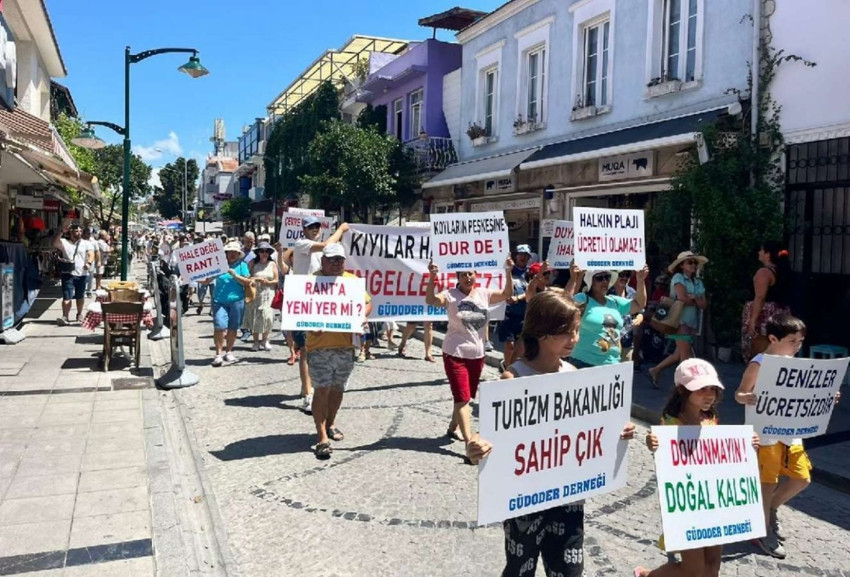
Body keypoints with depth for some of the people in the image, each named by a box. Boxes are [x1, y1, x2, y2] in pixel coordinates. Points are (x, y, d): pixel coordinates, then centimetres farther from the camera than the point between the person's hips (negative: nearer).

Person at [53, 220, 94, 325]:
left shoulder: (85, 243, 9)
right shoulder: (64, 242, 6)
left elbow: (91, 254, -4)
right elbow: (55, 243, -14)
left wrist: (89, 263, -25)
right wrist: (61, 231, -23)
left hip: (82, 274, 2)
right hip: (68, 273, -1)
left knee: (80, 296, 13)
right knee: (67, 296, -8)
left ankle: (79, 314, 29)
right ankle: (65, 317, -13)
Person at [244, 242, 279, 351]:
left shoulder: (272, 264, 6)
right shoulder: (253, 263, 4)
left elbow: (276, 280, 5)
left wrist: (268, 282, -13)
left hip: (268, 294, 0)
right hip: (254, 294, 0)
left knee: (267, 317, -4)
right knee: (254, 318, 1)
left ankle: (264, 340, 11)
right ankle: (256, 341, 12)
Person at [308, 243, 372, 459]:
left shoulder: (353, 280, 7)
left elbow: (367, 302, 14)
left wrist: (362, 315, -7)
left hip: (346, 345, 4)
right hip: (320, 346, -4)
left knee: (337, 388, 18)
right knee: (322, 390, -5)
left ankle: (331, 424, 39)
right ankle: (322, 438, -1)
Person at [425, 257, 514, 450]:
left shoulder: (484, 294, 2)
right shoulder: (450, 295, -9)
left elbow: (507, 294, -7)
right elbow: (430, 300, -26)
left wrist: (508, 273, -22)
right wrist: (432, 277, -40)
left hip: (477, 355, 5)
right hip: (455, 354, -5)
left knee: (466, 397, 19)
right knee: (462, 398, -8)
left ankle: (452, 428, 39)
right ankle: (469, 442, -9)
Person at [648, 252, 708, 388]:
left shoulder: (699, 282, 16)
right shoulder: (678, 277, -3)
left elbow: (704, 305, 7)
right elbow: (682, 297, -17)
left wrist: (693, 298, -12)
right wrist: (696, 302, -1)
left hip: (693, 323, 7)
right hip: (680, 320, -7)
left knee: (679, 354, 10)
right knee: (686, 354, -8)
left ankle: (655, 371, 24)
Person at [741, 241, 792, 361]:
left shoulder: (764, 272, -14)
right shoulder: (782, 270, 13)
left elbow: (760, 298, -21)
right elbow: (779, 295, 18)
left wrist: (753, 320, -21)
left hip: (766, 316, -9)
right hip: (781, 314, 9)